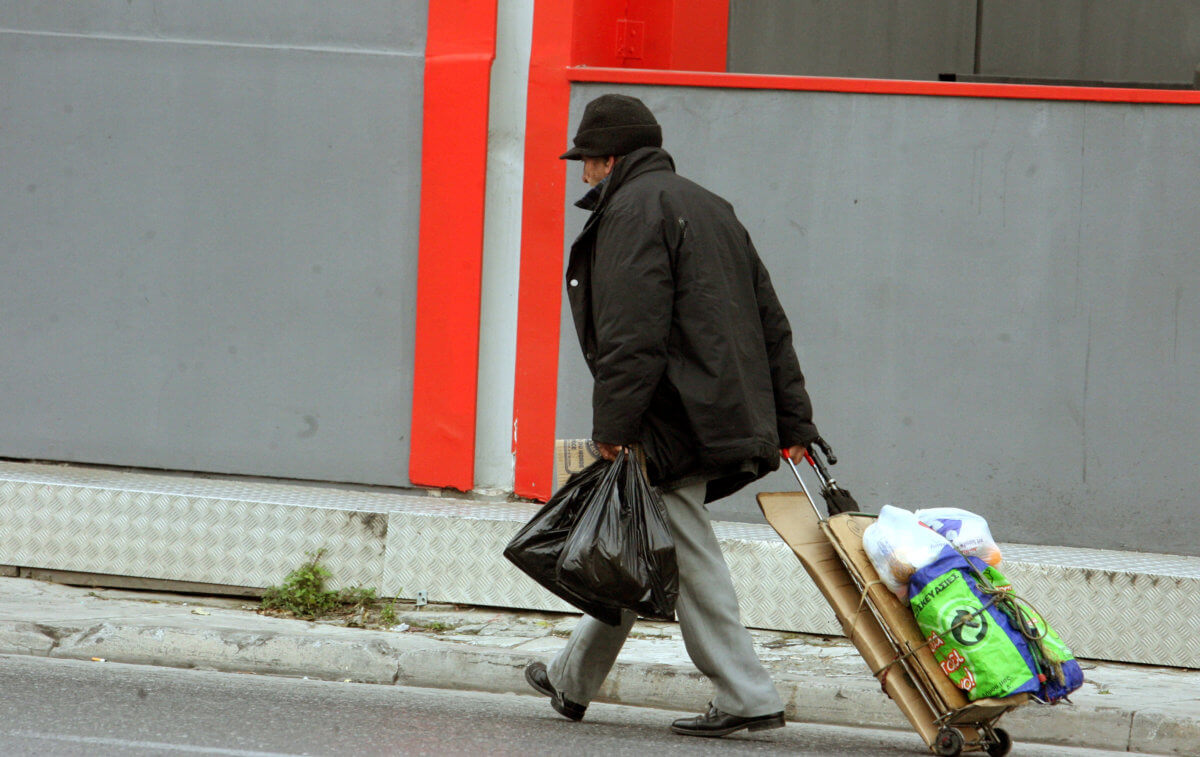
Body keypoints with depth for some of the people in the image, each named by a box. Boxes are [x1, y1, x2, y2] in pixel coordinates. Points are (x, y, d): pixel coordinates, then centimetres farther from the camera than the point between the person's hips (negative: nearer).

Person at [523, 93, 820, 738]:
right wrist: (792, 422, 18)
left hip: (674, 419, -10)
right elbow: (770, 322, 19)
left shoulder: (633, 212, -8)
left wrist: (612, 427, -19)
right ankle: (573, 680, 19)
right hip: (726, 412, 10)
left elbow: (632, 335, -19)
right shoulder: (708, 207, 22)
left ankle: (746, 697, -1)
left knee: (687, 553, -4)